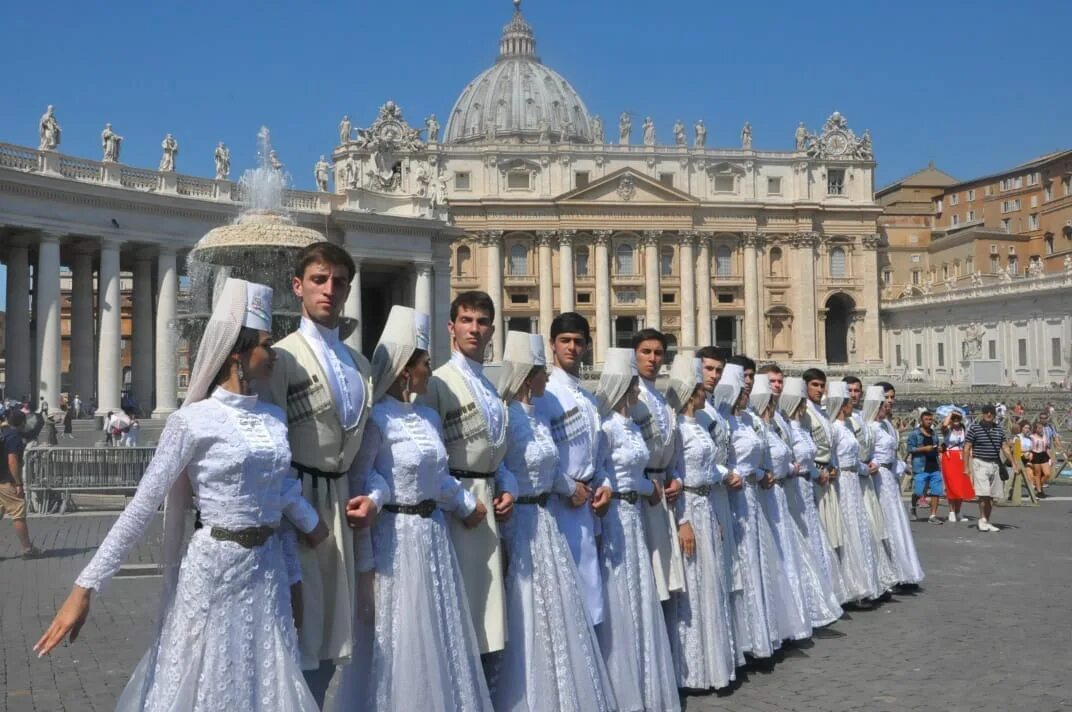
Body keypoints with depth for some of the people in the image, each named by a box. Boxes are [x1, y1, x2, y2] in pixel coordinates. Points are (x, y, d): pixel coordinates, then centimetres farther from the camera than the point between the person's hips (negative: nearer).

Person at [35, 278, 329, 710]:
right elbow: (142, 505, -13)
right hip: (215, 567, -5)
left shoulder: (274, 418, 5)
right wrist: (86, 586, -17)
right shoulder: (193, 421, -12)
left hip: (267, 569, 6)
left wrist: (291, 577, 9)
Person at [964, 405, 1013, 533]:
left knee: (992, 496, 6)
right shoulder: (974, 428, -4)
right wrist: (966, 467, -8)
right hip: (980, 464, -5)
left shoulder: (999, 430, 12)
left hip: (995, 465, 5)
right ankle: (982, 519, 0)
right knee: (983, 494, -13)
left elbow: (1005, 448, 17)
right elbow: (967, 448, -4)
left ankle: (986, 522, 14)